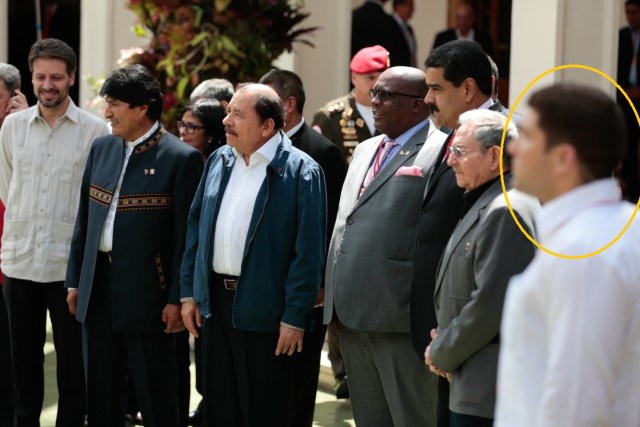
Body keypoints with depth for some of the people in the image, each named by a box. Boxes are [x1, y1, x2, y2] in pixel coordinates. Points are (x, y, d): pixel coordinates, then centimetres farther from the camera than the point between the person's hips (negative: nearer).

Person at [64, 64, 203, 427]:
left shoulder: (182, 158, -9)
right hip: (98, 288, 6)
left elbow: (187, 236, -10)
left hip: (146, 292, -6)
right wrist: (75, 280, 13)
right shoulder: (101, 149, 9)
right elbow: (84, 220, 14)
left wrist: (178, 299, -12)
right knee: (101, 397, 14)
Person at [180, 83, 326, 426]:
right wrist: (188, 292, 9)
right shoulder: (218, 161, 8)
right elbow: (196, 227, 13)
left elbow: (308, 252, -14)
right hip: (215, 304, 6)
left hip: (265, 312, -6)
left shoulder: (301, 172, -12)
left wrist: (295, 317, -15)